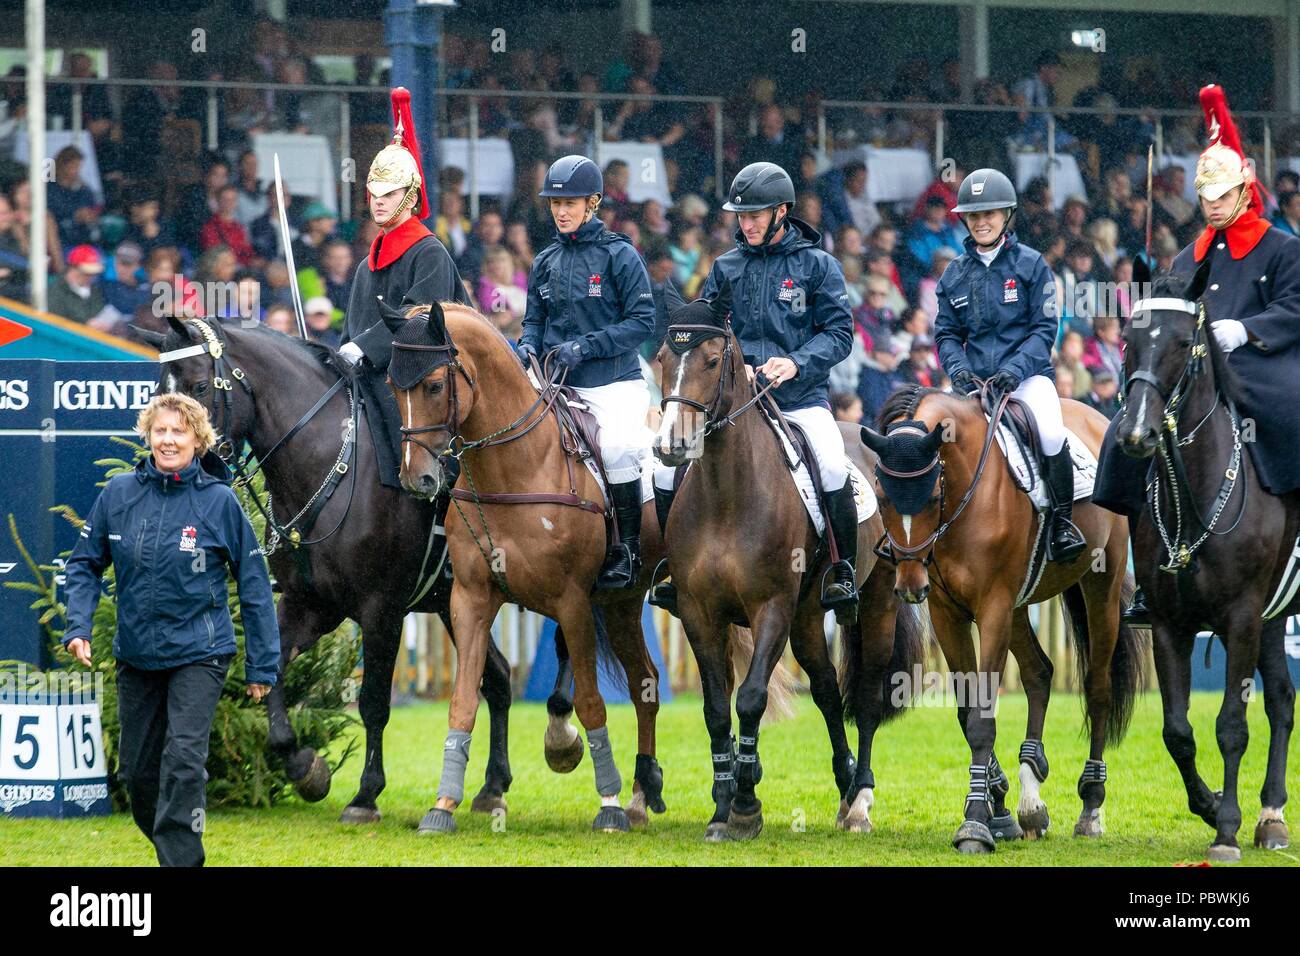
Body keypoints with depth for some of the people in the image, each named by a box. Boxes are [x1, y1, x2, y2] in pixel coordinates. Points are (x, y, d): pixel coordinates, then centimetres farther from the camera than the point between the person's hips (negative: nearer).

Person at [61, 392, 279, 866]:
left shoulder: (219, 500, -9)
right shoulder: (119, 493, -3)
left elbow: (254, 584, -2)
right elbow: (85, 564, 8)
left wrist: (261, 665, -1)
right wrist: (78, 626, -8)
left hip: (198, 653, -4)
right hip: (136, 654, 4)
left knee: (184, 760, -18)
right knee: (137, 768, 11)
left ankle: (181, 860, -16)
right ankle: (169, 846, 34)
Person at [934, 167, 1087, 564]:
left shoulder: (1031, 265, 2)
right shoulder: (955, 274, 12)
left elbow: (1044, 329, -2)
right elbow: (946, 334, 13)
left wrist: (1015, 369, -17)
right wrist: (958, 368, -8)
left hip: (1027, 375, -3)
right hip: (975, 381, 3)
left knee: (1050, 432, -30)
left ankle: (1062, 521, -16)